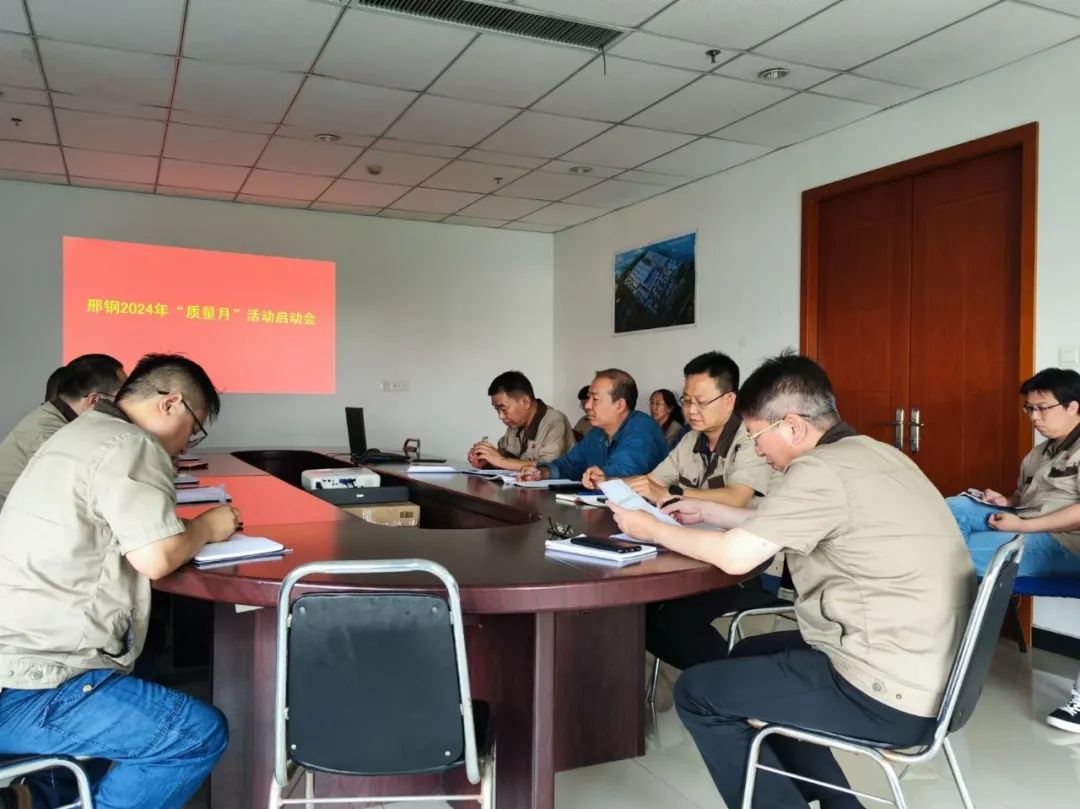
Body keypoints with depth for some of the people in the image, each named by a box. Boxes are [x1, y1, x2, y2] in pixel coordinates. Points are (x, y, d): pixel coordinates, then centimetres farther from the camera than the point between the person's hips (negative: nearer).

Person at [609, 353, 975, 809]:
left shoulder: (821, 469, -19)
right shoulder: (871, 455, 9)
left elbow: (736, 556, -19)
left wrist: (653, 530, -4)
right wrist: (707, 512, 21)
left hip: (889, 696, -10)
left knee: (695, 692, 1)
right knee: (749, 655, 25)